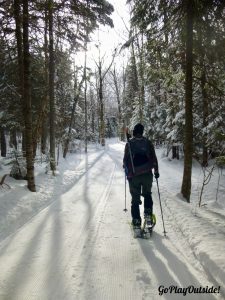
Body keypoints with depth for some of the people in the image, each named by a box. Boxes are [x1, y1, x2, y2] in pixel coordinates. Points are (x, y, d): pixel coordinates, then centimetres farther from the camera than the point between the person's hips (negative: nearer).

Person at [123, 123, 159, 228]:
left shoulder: (129, 143, -3)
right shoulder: (148, 142, 1)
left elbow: (126, 160, 0)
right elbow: (154, 158, 4)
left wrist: (127, 172, 14)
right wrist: (156, 171, 14)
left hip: (134, 175, -1)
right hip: (147, 174, 1)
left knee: (135, 198, 8)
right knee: (147, 194, 23)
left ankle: (136, 221, 7)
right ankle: (148, 213, 9)